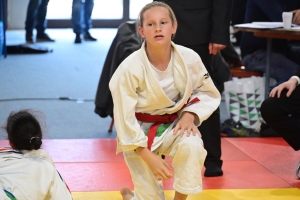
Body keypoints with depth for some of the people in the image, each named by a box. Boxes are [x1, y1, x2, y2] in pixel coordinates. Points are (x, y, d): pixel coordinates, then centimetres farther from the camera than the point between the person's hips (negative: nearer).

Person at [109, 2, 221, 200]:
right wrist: (148, 156, -22)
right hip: (140, 133, -2)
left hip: (174, 124, 2)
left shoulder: (189, 58, -16)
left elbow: (209, 94, 1)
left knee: (191, 146, -33)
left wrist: (190, 115, -19)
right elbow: (124, 118, -18)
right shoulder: (130, 69, -24)